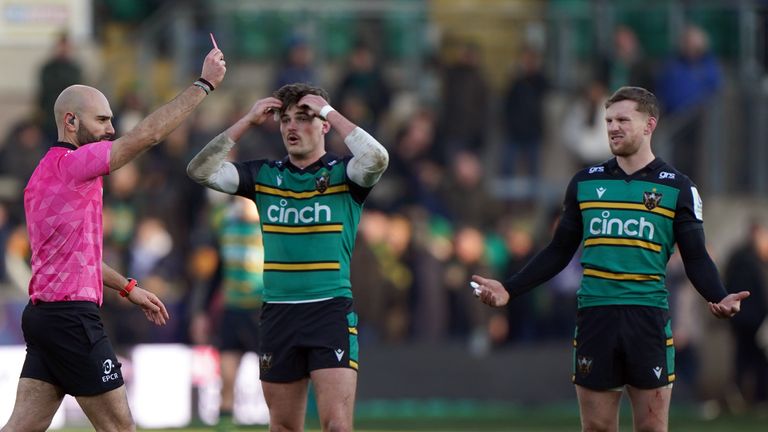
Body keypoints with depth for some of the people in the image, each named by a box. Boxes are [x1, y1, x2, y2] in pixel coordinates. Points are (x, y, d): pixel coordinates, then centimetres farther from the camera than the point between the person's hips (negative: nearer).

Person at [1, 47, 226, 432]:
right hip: (71, 317, -10)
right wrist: (205, 84, -12)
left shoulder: (48, 171, 18)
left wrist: (127, 288, 30)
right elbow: (147, 135, -18)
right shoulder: (70, 164, -12)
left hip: (43, 313, 10)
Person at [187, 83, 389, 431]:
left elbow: (377, 158, -22)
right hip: (278, 314, 4)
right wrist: (248, 121, -3)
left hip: (331, 311, -4)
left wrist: (330, 112, -13)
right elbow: (200, 170, 1)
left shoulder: (343, 174, 0)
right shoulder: (264, 176, 10)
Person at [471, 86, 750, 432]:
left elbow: (696, 259, 2)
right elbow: (559, 251, 15)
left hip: (648, 319, -2)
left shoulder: (677, 188, 3)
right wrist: (509, 289, 6)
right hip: (595, 316, 2)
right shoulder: (585, 182, 11)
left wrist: (719, 298, -18)